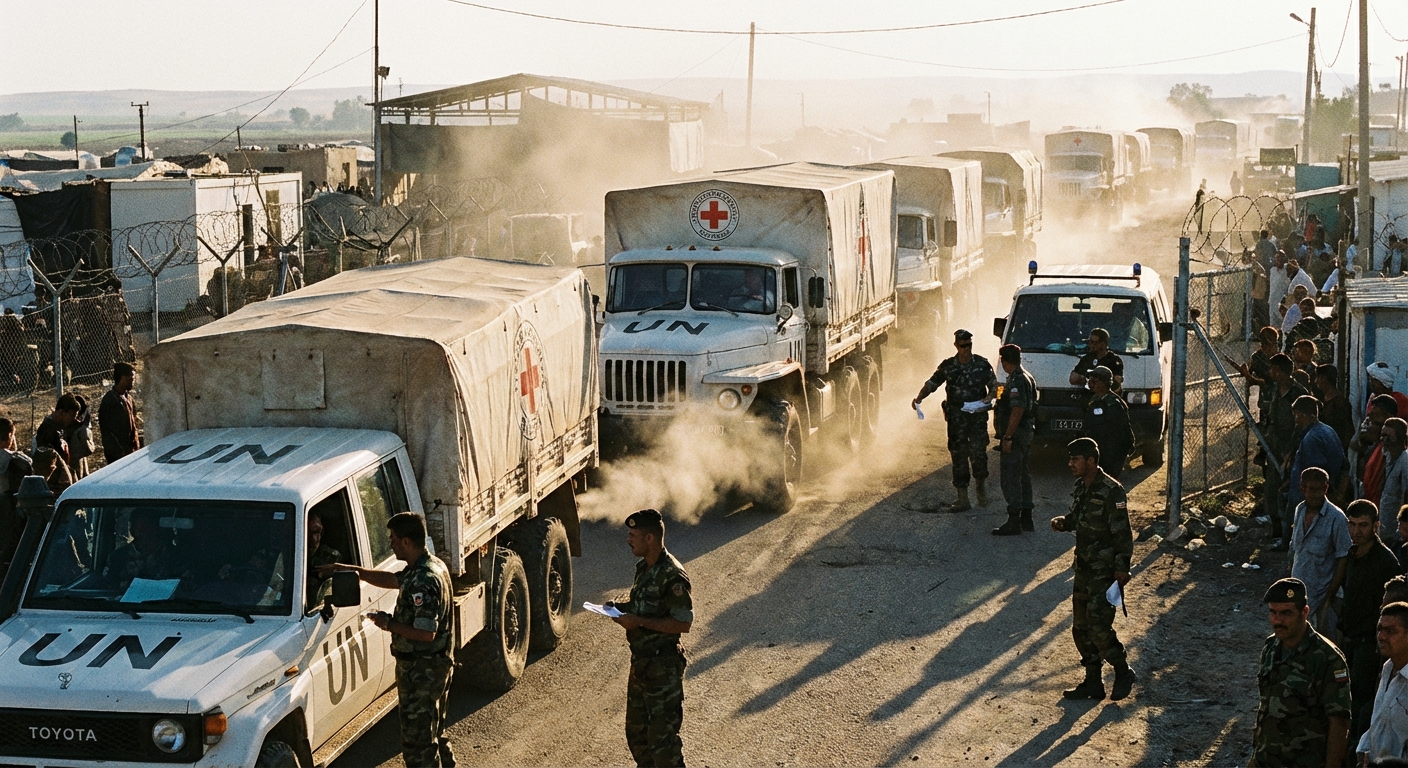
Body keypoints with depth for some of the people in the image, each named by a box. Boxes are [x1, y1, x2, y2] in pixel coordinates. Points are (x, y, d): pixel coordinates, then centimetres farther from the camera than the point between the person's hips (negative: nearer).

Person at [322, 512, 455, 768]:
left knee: (416, 739, -4)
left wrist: (389, 624, -15)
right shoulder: (432, 565, 6)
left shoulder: (424, 582, -26)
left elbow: (426, 633, -29)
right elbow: (392, 579, 21)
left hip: (422, 670, -11)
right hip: (437, 664, 11)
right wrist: (350, 569, 17)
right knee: (433, 732, 23)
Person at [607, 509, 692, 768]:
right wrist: (622, 607, 3)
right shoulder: (644, 568, 8)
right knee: (636, 729, 20)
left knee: (662, 735, -3)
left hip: (663, 666, -10)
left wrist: (639, 621, -23)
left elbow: (683, 623, -23)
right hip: (641, 661, 10)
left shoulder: (672, 576, -22)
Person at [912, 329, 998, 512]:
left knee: (978, 453, -10)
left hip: (977, 416, -2)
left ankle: (982, 485, 18)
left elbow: (994, 385, 6)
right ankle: (962, 498, 7)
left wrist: (990, 396, -15)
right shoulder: (947, 366, 5)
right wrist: (919, 398, -13)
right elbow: (931, 384, 4)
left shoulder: (982, 364, 2)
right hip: (956, 419, 2)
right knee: (958, 456, 2)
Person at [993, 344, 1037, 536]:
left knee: (1011, 477, -6)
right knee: (1024, 475, 16)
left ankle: (1013, 522, -6)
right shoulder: (1028, 378, 13)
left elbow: (1017, 410, -25)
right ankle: (1026, 518, 22)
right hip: (1027, 432, 10)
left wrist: (1008, 437, -23)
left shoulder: (1016, 381, -19)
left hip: (1016, 434, -10)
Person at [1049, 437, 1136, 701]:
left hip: (1105, 571, -9)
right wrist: (1063, 522, 1)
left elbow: (1122, 533, -17)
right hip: (1084, 568, 9)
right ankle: (1093, 682, 20)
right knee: (1081, 628, 11)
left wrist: (1122, 568, -19)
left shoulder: (1111, 491, -17)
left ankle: (1123, 672, 9)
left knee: (1099, 627, -12)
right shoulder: (1080, 487, 8)